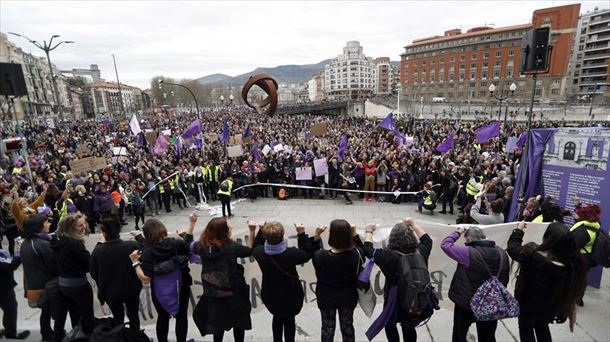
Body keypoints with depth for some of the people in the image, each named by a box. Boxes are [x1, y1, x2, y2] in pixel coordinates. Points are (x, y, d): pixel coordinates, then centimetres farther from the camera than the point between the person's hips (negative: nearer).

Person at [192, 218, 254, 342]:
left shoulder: (201, 246, -10)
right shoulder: (231, 247, -20)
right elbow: (249, 250, -3)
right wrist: (252, 231, -5)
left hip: (212, 293, 3)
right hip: (234, 292, -3)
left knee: (217, 323, 23)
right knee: (239, 321, 20)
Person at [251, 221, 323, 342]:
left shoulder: (260, 253, -23)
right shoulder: (291, 254, -33)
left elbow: (255, 246, 2)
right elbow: (307, 253, -14)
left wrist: (261, 230, 3)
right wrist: (302, 234, -16)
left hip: (270, 294, 3)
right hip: (290, 295, -3)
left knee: (277, 318, 29)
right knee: (289, 320, 22)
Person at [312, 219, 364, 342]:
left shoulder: (320, 256, -31)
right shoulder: (355, 254, -25)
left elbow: (311, 252, -7)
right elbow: (362, 250, 0)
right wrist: (354, 234, -3)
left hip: (326, 298, -1)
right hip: (348, 297, 1)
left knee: (328, 328, 22)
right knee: (347, 327, 25)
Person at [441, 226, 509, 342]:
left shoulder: (468, 252, -24)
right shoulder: (501, 253, -4)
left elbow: (445, 244, -16)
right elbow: (504, 279, 7)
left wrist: (458, 233, -2)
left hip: (466, 302, -5)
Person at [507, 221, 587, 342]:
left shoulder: (533, 255, -35)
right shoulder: (573, 263, -22)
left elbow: (512, 248, -16)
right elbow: (573, 293, -8)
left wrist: (519, 230, -1)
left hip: (529, 303, -4)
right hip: (550, 307, 4)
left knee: (526, 328, 24)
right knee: (542, 327, 32)